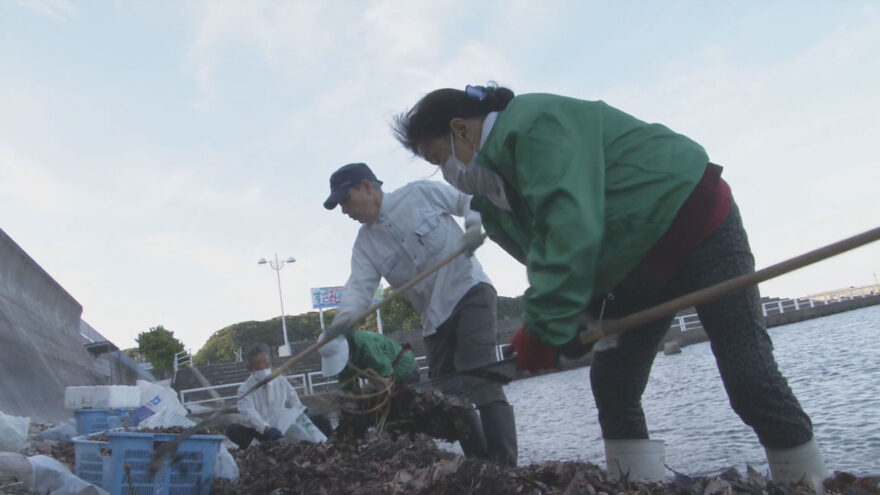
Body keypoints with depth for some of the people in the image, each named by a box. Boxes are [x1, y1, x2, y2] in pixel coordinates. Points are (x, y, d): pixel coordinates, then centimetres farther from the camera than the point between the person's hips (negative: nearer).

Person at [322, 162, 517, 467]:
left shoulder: (422, 193, -6)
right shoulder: (364, 245, 4)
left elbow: (470, 201, 1)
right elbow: (360, 285, -11)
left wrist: (475, 224, -21)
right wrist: (346, 314, -32)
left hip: (470, 293, -6)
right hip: (435, 318, 6)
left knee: (480, 384, -19)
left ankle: (505, 469, -16)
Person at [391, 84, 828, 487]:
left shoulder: (533, 122, -23)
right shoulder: (495, 188, 6)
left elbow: (570, 225, -34)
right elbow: (545, 253, 4)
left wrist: (544, 327, -34)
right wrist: (541, 327, -9)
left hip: (694, 217, -9)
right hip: (636, 262, 9)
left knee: (749, 376, -11)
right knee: (611, 383, 1)